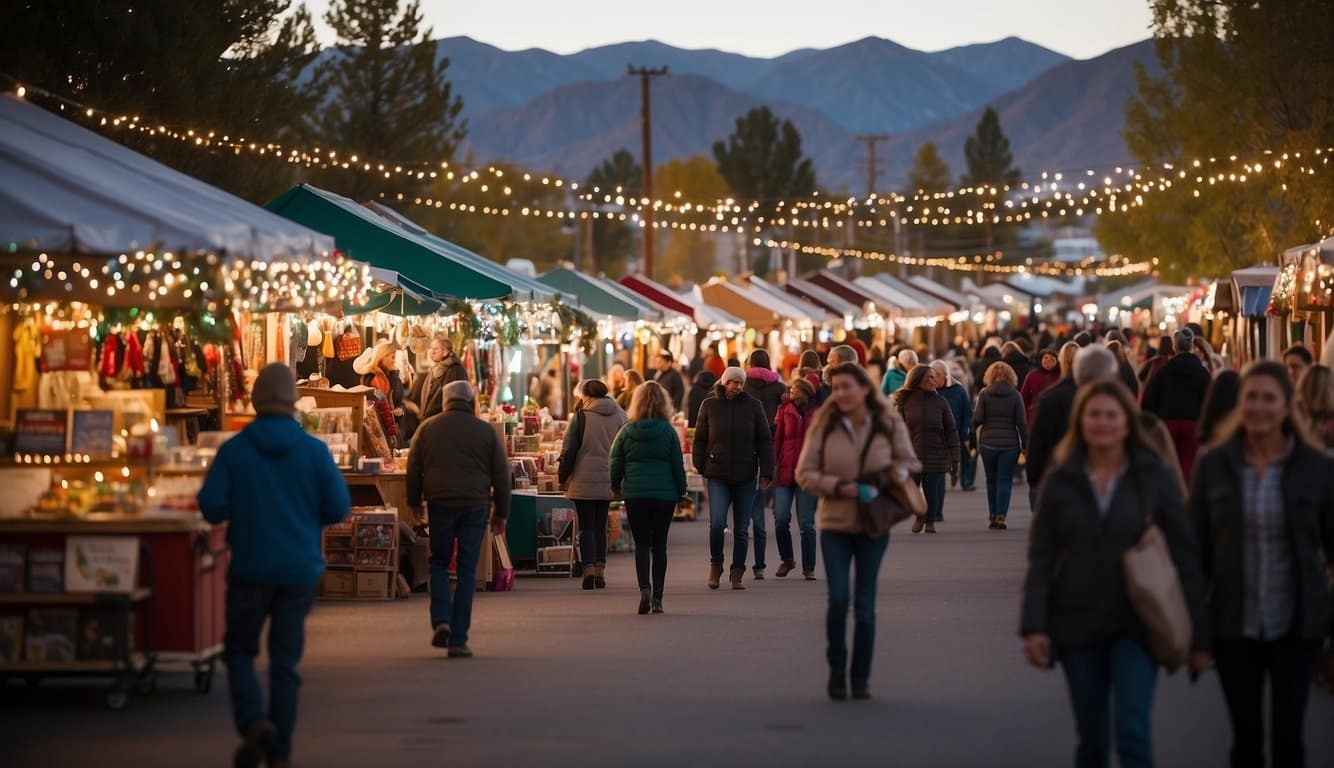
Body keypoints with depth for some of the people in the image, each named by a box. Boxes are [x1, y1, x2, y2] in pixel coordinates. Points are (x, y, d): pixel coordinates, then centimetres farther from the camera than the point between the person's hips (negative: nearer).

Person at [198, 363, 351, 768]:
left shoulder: (234, 450, -6)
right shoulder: (314, 450, -4)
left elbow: (211, 507, -10)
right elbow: (339, 508, -5)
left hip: (250, 568, -1)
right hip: (299, 569, 1)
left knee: (239, 651, 13)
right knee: (285, 661, 8)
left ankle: (254, 722, -11)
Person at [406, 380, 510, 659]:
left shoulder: (428, 428, 5)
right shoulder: (486, 431, 3)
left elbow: (413, 468, 8)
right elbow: (501, 474, 5)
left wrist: (414, 501, 21)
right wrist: (501, 513, 12)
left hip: (440, 503, 0)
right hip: (475, 505, 0)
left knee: (439, 562, 17)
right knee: (467, 570, 3)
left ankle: (441, 621, -3)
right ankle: (458, 639, 0)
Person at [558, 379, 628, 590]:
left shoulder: (582, 416, -8)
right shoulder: (620, 416, 5)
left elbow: (569, 450, -6)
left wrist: (563, 477, 4)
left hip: (584, 479, -4)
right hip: (608, 480, 4)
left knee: (586, 526, 0)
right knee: (600, 526, 13)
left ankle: (588, 569, -13)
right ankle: (600, 571, 10)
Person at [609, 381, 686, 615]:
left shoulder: (626, 431, -2)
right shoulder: (668, 432, -3)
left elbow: (616, 464, 2)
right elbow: (678, 465, 0)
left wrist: (616, 487, 18)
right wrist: (681, 491, 13)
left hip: (635, 495, 0)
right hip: (665, 494, 0)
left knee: (642, 544, 5)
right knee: (659, 545, 8)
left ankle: (645, 588, -16)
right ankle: (657, 597, 7)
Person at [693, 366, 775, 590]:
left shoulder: (753, 406, 3)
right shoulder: (709, 405, 4)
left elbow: (765, 441, 4)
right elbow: (699, 439, 10)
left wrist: (766, 472, -2)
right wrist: (700, 466, 0)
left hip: (746, 477, 1)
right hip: (718, 474, -1)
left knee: (741, 528, 5)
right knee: (717, 522, -15)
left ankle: (737, 574, 14)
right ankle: (715, 565, 6)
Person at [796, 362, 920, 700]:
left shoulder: (889, 425, -1)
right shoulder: (824, 426, -2)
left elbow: (908, 462, 11)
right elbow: (804, 473, -1)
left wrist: (893, 477, -11)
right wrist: (838, 487, -16)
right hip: (835, 523, -1)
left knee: (864, 605, 4)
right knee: (838, 598, -13)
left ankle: (861, 679, 16)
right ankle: (836, 670, 7)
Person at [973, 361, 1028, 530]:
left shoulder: (984, 394, -3)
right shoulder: (1015, 395, -3)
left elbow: (978, 419, -8)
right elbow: (1022, 422, -4)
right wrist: (1025, 444, 3)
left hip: (987, 442, 1)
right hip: (1009, 443, -1)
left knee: (992, 481, 13)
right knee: (1005, 481, 1)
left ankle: (993, 516, 14)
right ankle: (1001, 516, -13)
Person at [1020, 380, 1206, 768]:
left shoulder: (1155, 477, -2)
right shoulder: (1060, 481, 2)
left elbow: (1185, 552, -1)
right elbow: (1040, 559, 2)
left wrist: (1194, 628, -5)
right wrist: (1034, 627, -7)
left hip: (1135, 625, -2)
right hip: (1077, 626, 2)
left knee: (1133, 733, -13)